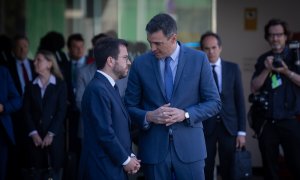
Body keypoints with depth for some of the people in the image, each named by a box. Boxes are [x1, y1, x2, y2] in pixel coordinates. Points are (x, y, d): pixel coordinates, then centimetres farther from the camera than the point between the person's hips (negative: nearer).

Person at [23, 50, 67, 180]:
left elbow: (61, 111, -4)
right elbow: (27, 111, 5)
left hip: (55, 136, -2)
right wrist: (33, 133, -7)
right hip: (35, 137, 2)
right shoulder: (30, 86, 11)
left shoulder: (60, 85, 3)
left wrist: (50, 134, -11)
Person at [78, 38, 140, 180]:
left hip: (115, 168, 9)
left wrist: (130, 156, 3)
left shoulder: (109, 87, 12)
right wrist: (126, 160, -10)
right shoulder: (97, 89, -17)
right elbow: (105, 133, -21)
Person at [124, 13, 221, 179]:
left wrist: (186, 114, -12)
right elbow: (130, 106, 8)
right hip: (154, 149, 1)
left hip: (189, 147, -1)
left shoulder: (198, 59, 0)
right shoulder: (140, 64, 2)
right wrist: (148, 116, -12)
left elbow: (214, 102, 3)